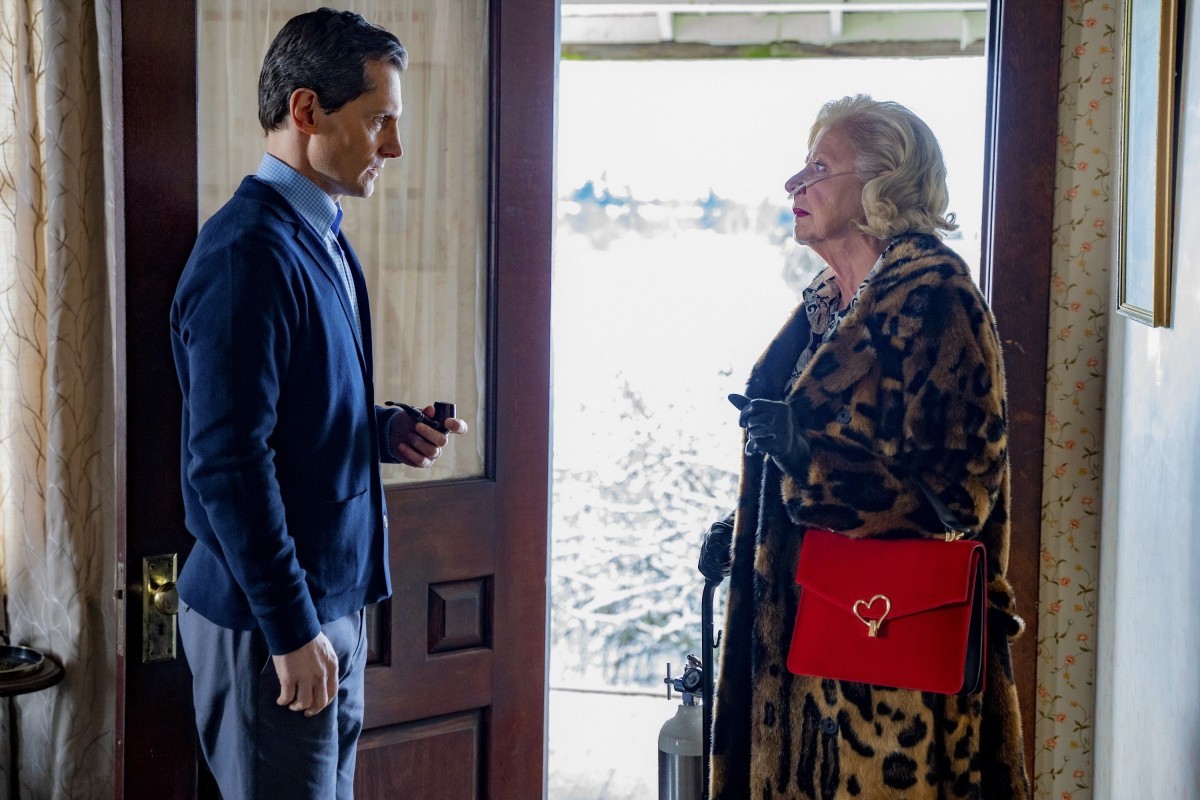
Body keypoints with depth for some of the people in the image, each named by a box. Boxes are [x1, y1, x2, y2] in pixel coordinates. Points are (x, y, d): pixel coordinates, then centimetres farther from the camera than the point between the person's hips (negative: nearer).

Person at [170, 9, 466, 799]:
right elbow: (229, 462, -23)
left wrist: (387, 430, 3)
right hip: (271, 619, -9)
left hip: (336, 596, 9)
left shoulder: (322, 238, 10)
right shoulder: (248, 254, -20)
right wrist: (291, 629, -21)